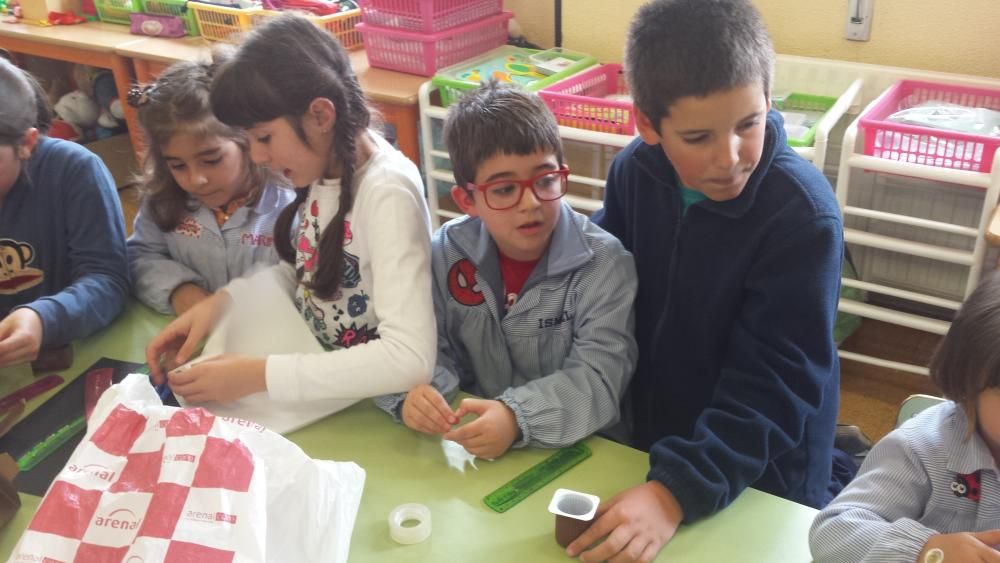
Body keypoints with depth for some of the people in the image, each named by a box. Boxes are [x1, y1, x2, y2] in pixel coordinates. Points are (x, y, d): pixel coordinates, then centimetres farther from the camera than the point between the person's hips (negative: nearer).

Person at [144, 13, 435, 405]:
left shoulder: (387, 195, -26)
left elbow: (411, 359, -32)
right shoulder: (324, 164, -4)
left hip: (369, 400, -5)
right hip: (318, 367, 6)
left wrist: (258, 375, -28)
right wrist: (221, 302, -7)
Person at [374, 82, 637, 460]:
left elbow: (598, 378, -18)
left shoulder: (604, 263, -11)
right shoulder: (447, 253, -1)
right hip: (472, 447, 3)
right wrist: (413, 392, -21)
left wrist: (517, 417, -33)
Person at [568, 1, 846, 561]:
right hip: (651, 440, 5)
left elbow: (773, 383, -29)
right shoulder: (635, 171, -13)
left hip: (762, 477, -5)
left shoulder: (804, 215, -28)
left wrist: (676, 490, -39)